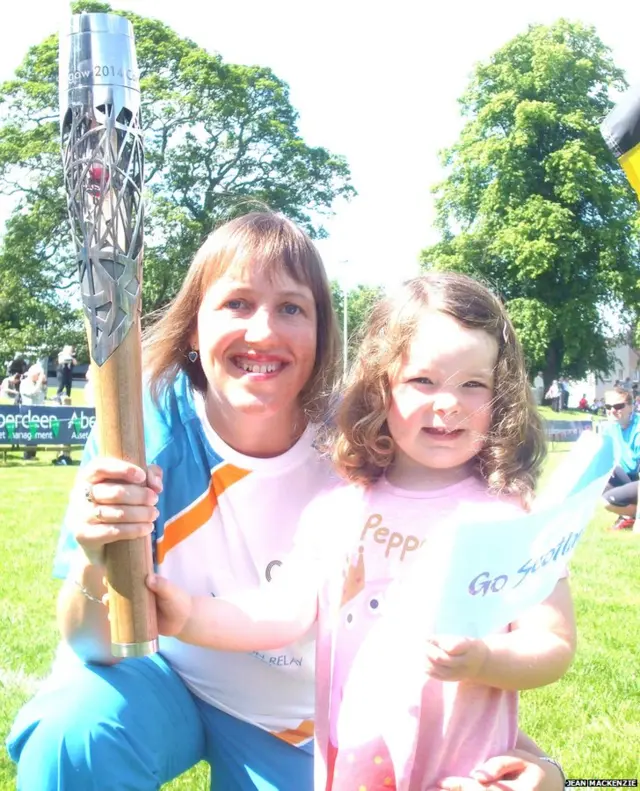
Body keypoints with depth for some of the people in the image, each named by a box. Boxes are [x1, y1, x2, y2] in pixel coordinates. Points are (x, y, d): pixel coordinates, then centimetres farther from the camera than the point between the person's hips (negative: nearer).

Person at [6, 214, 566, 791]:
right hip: (159, 673, -1)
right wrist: (96, 562, -44)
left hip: (294, 721, 1)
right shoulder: (143, 428, -23)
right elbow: (96, 646, -22)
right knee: (72, 741, -28)